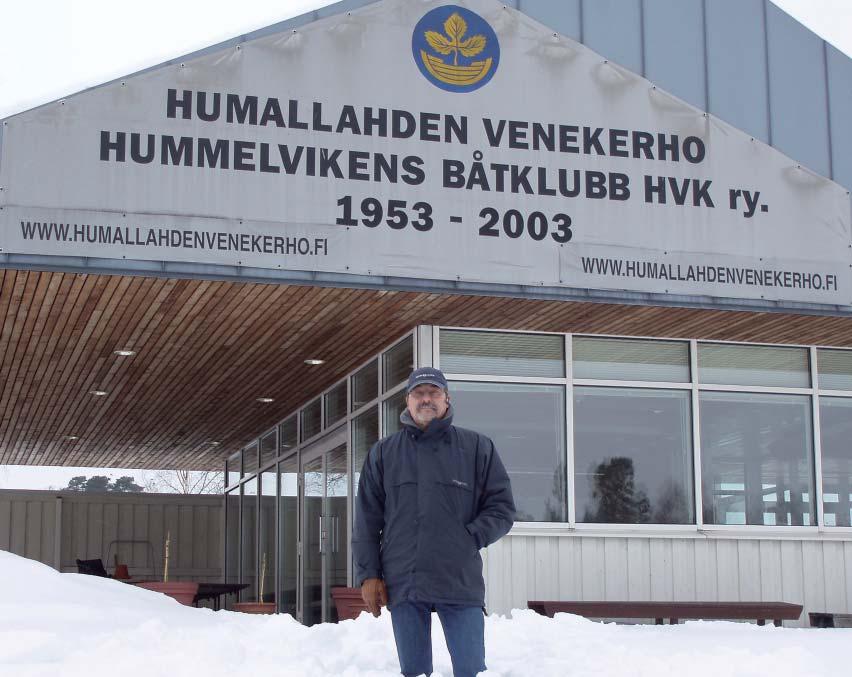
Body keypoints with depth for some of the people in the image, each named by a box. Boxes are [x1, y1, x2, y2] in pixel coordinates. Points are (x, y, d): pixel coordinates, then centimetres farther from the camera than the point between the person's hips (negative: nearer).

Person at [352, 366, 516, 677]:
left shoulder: (478, 448, 7)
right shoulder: (383, 453, 11)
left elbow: (501, 506, 6)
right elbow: (366, 520, 9)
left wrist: (471, 539, -8)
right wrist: (368, 573, 1)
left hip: (461, 584, -1)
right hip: (402, 585, 2)